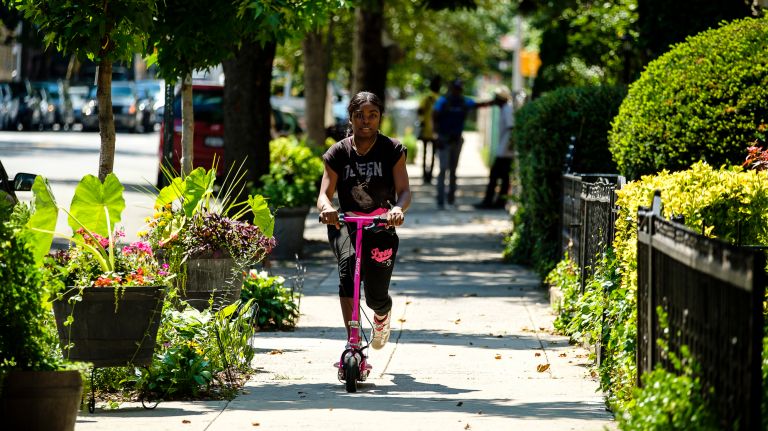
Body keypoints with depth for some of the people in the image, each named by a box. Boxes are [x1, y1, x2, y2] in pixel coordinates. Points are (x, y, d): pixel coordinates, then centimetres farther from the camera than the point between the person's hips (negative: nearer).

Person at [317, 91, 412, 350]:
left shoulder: (392, 150, -4)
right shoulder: (338, 153, -1)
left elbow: (404, 191, -14)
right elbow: (324, 194, -8)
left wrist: (398, 209, -38)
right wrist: (327, 208, -34)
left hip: (381, 226, 0)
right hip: (346, 224, 0)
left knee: (376, 298, -4)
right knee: (348, 263, -34)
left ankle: (382, 314, 40)